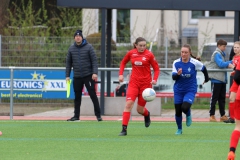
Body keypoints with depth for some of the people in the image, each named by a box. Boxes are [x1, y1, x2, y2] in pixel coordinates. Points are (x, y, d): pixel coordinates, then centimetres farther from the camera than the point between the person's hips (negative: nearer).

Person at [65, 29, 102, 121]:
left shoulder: (88, 47, -2)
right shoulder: (71, 49, 7)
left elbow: (94, 60, -6)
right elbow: (68, 62, 11)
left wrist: (95, 73, -16)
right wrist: (67, 75, 6)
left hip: (88, 75, -3)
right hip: (77, 77, 3)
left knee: (93, 95, -5)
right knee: (77, 97, 8)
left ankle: (98, 115, 0)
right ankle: (76, 116, 15)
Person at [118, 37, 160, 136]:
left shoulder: (149, 55, -6)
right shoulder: (131, 53, 0)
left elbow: (156, 68, -1)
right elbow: (123, 62, 18)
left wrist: (155, 79, -17)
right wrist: (121, 74, 6)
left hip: (146, 83, -1)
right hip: (134, 82, 1)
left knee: (140, 110, 4)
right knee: (128, 104, -17)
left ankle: (147, 114, 43)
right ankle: (124, 129, -16)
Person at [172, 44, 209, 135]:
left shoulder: (194, 63, -14)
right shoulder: (176, 63, -9)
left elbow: (204, 69, 5)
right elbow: (173, 77, -10)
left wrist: (206, 79, 20)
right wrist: (177, 74, -33)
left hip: (190, 90, -3)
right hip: (178, 90, 3)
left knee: (185, 107, -24)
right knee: (178, 111, 5)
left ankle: (188, 115, 14)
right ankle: (179, 129, 29)